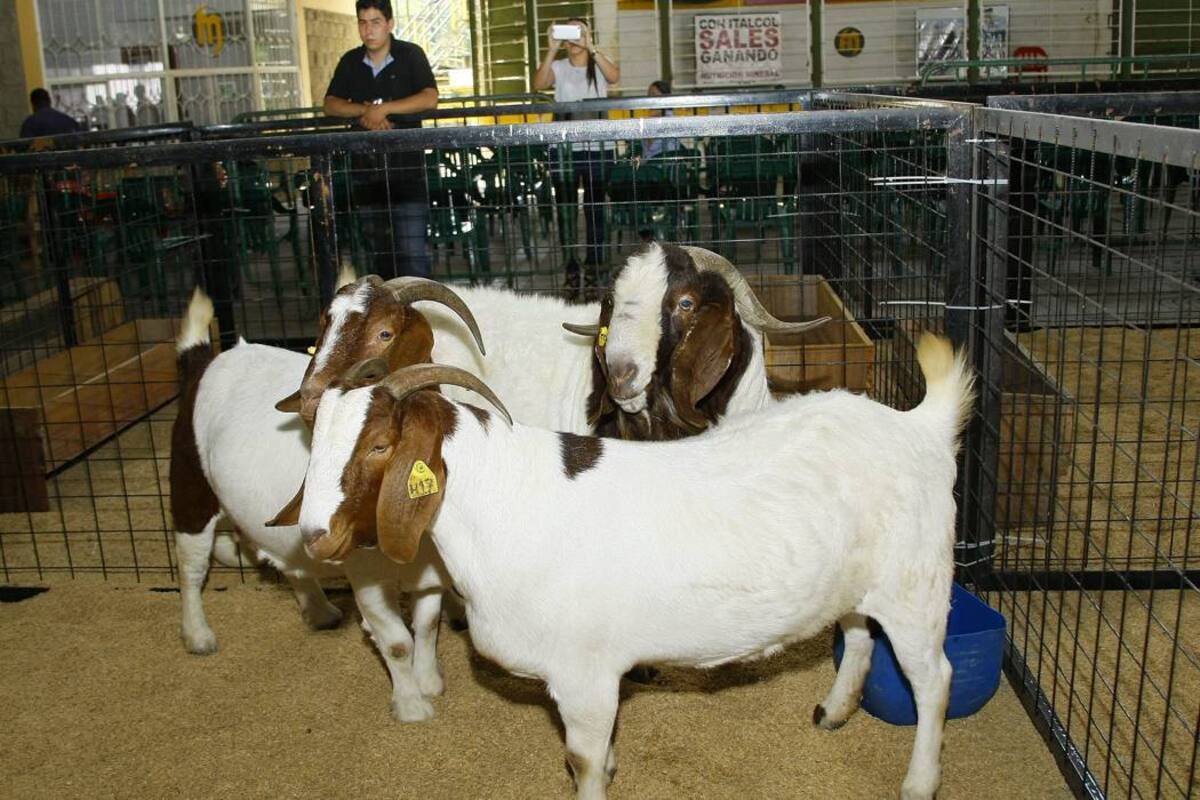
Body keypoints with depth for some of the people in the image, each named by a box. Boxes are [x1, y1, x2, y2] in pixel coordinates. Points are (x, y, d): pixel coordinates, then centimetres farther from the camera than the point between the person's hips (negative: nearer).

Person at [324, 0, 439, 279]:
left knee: (412, 252, -9)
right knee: (381, 250, 13)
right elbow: (330, 105, 5)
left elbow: (430, 99, -14)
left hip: (406, 165, -4)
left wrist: (382, 109, -17)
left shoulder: (410, 55, -2)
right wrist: (364, 110, -13)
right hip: (366, 167, 5)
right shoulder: (350, 61, 10)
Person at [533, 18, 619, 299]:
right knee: (565, 209, 1)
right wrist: (551, 50, -22)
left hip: (597, 147, 0)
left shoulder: (600, 64, 6)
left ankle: (593, 269, 12)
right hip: (564, 147, 0)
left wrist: (591, 47, -24)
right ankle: (571, 271, 7)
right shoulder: (558, 67, 6)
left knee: (595, 208, 4)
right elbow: (539, 84, -14)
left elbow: (614, 77, -17)